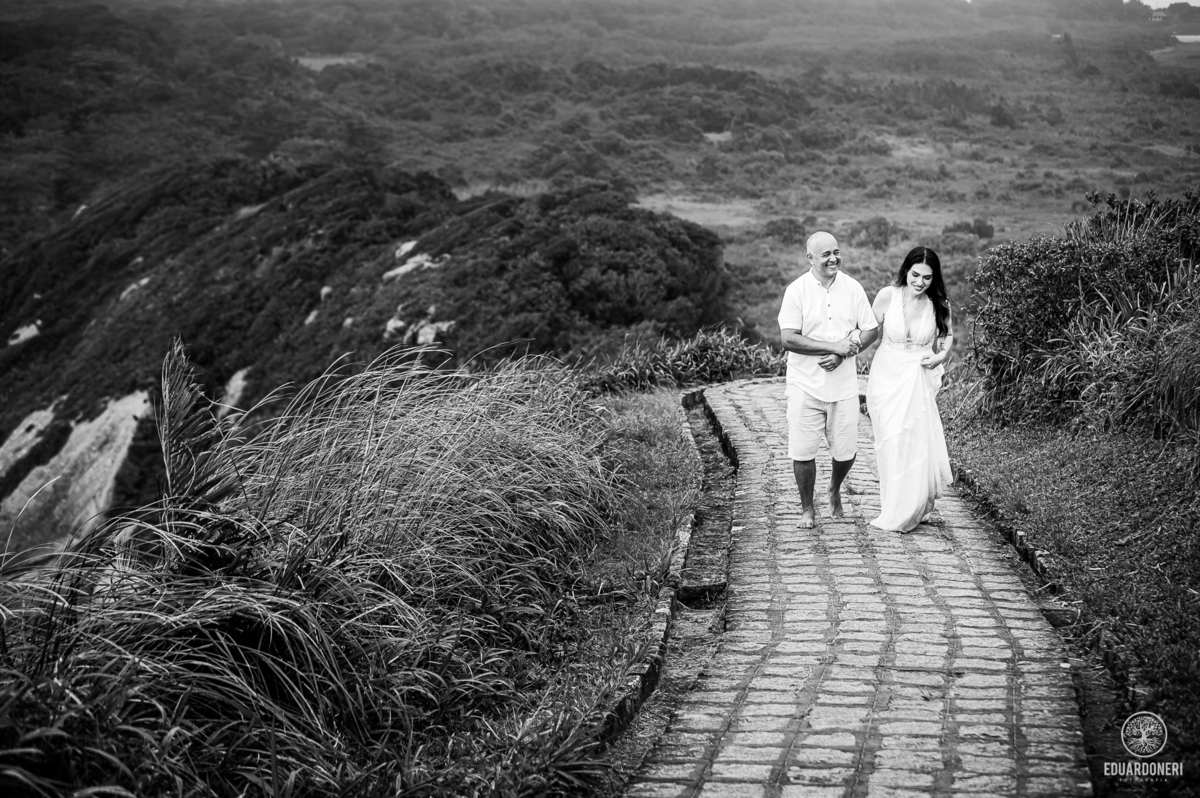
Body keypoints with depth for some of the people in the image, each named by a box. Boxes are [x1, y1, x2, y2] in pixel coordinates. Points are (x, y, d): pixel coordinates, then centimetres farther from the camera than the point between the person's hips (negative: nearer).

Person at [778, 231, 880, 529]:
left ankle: (834, 490, 36)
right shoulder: (797, 290, -7)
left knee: (846, 451, 5)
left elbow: (871, 331, 5)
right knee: (802, 451, -2)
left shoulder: (853, 288, 2)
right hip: (805, 385, -2)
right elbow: (788, 338, -13)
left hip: (843, 384, 2)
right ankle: (807, 508, 19)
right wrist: (835, 346, -18)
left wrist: (842, 355, -12)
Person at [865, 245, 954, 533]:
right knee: (892, 444, 3)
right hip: (887, 379, -1)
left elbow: (947, 335, 13)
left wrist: (942, 355, -4)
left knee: (920, 444, -3)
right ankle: (894, 509, 20)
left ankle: (909, 511, 16)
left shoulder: (939, 305, -4)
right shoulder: (887, 296, -8)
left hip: (920, 383, 1)